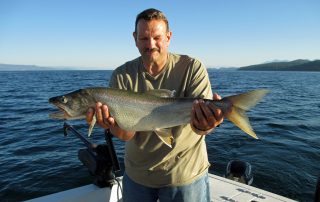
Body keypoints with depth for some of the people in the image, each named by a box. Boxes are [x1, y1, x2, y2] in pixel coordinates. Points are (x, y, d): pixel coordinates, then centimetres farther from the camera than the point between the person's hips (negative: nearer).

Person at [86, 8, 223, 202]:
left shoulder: (192, 68, -14)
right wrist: (115, 123, -36)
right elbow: (127, 133, -14)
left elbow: (199, 125, -21)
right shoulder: (122, 76, -8)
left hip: (185, 173, -2)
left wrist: (205, 125, -44)